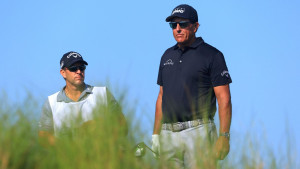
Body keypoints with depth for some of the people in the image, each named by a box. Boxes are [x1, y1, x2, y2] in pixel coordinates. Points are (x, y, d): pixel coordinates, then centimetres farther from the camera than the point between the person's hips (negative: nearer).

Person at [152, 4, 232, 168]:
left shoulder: (211, 55, -1)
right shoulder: (168, 55, 17)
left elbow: (224, 99, -6)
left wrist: (224, 136, -14)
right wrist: (156, 135, 15)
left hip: (198, 131, -5)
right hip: (168, 134, 6)